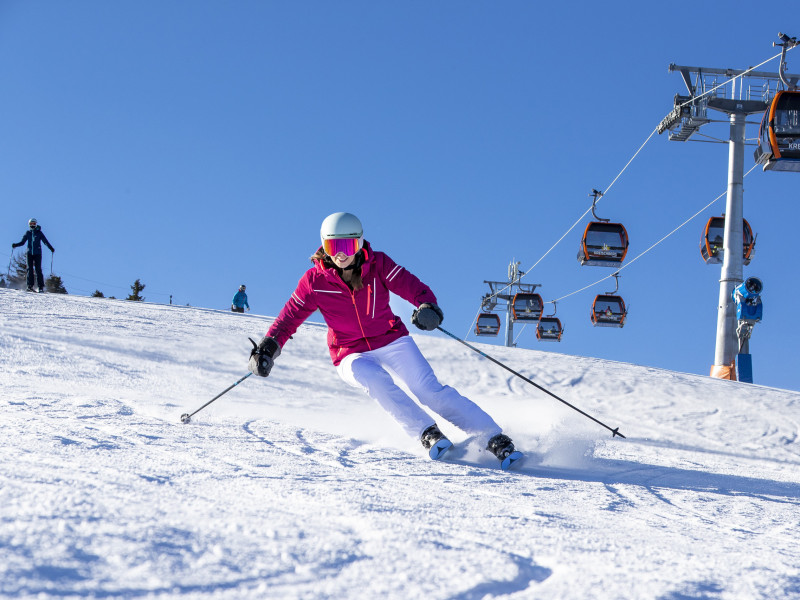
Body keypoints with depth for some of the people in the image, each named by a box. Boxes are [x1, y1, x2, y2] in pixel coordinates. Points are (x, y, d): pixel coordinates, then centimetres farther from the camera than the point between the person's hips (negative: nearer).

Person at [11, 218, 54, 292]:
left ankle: (41, 287, -6)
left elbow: (45, 241, -2)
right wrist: (15, 245, -6)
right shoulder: (28, 233, 9)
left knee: (38, 269, -7)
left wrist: (51, 248, -17)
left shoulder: (39, 233, 2)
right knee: (30, 269, -4)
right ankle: (30, 285, -3)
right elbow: (22, 242, 12)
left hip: (37, 253, -3)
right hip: (30, 253, 3)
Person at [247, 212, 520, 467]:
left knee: (429, 389, -16)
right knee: (375, 380, -34)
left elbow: (411, 286, -18)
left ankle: (495, 438, -12)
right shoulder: (315, 281, -10)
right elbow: (291, 315, -2)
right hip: (352, 356, 0)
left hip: (392, 342, 0)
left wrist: (427, 306, -39)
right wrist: (269, 346, -16)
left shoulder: (377, 264, -11)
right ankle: (427, 433, -31)